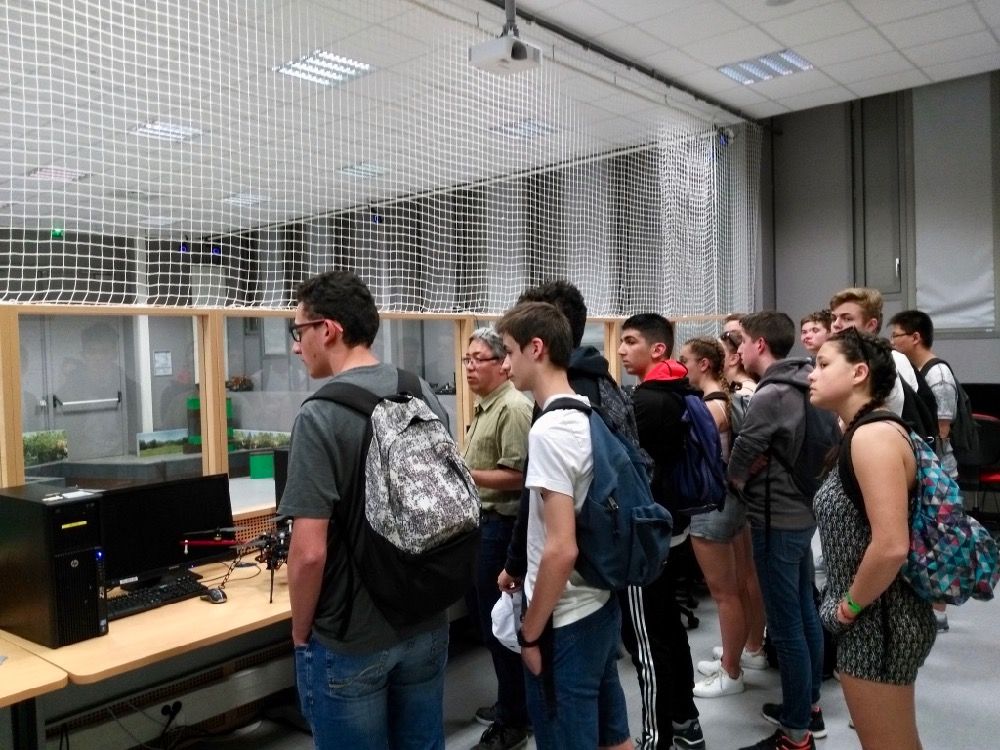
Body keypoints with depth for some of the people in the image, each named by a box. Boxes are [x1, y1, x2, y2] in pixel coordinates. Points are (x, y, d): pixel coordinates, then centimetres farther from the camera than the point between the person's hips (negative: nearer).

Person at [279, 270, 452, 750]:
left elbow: (309, 551, -24)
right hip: (427, 624, 6)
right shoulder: (425, 395, -1)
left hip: (351, 642, -6)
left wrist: (301, 632, -6)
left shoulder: (321, 415, -21)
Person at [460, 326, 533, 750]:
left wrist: (462, 474, -25)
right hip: (481, 522, 10)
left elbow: (515, 477, -23)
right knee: (482, 615, 18)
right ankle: (511, 703, 34)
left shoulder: (513, 408, -17)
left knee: (499, 622, 0)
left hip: (500, 525, -10)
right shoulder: (483, 407, 14)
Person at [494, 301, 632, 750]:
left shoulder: (549, 431, -22)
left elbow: (561, 549, -25)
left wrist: (531, 632, -14)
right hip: (603, 603, 9)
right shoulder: (591, 415, 5)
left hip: (566, 621, -8)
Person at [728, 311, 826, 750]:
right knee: (804, 613, 19)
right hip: (803, 512, 9)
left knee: (786, 626, 0)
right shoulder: (806, 385, 5)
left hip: (777, 521, -9)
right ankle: (809, 707, 34)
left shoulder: (771, 395, -21)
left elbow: (738, 465, -14)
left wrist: (743, 487, 6)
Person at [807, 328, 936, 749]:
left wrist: (850, 606, -16)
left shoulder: (873, 435, -22)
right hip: (875, 617, 10)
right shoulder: (862, 432, 8)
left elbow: (891, 547, -29)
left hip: (877, 620, -10)